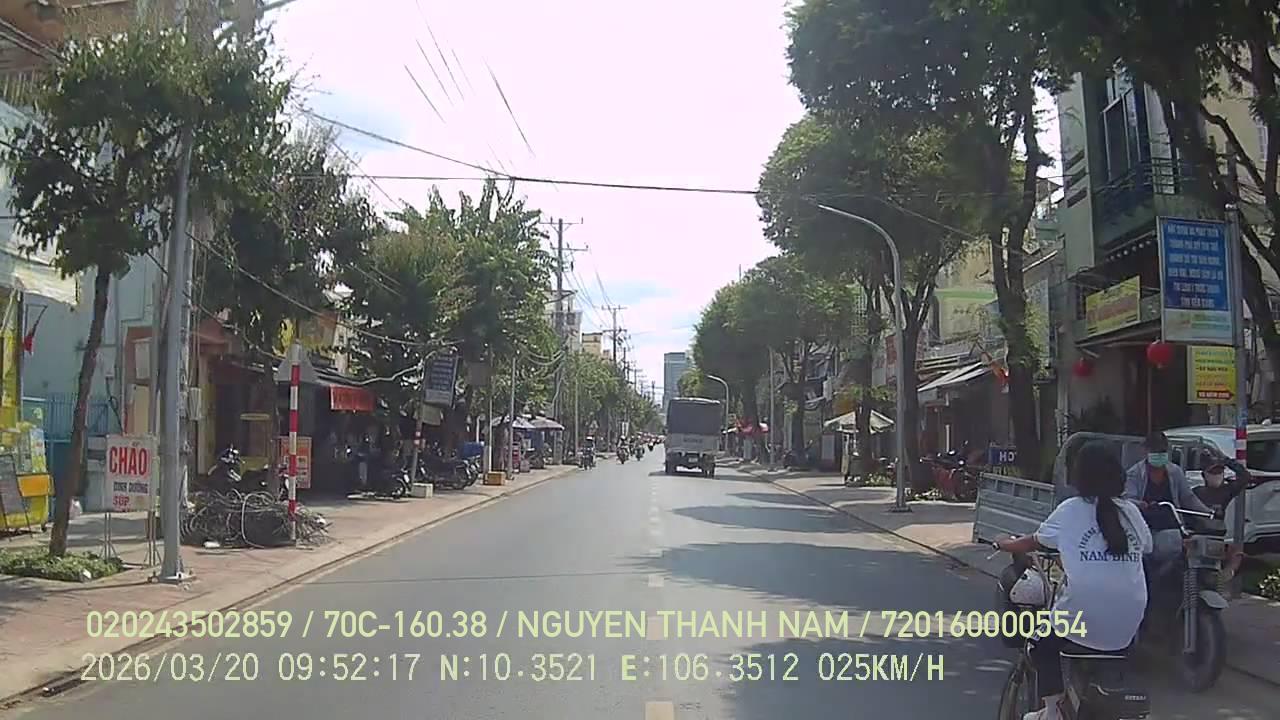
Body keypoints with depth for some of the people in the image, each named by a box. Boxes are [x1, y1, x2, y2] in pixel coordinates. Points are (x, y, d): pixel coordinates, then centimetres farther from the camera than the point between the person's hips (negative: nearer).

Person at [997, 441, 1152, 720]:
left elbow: (1034, 542, 11)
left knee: (1043, 644, 22)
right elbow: (1146, 547, 22)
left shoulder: (1070, 510, -1)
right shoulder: (1131, 511, 6)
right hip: (1129, 625, 4)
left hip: (1083, 621, -4)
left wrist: (1004, 544, 31)